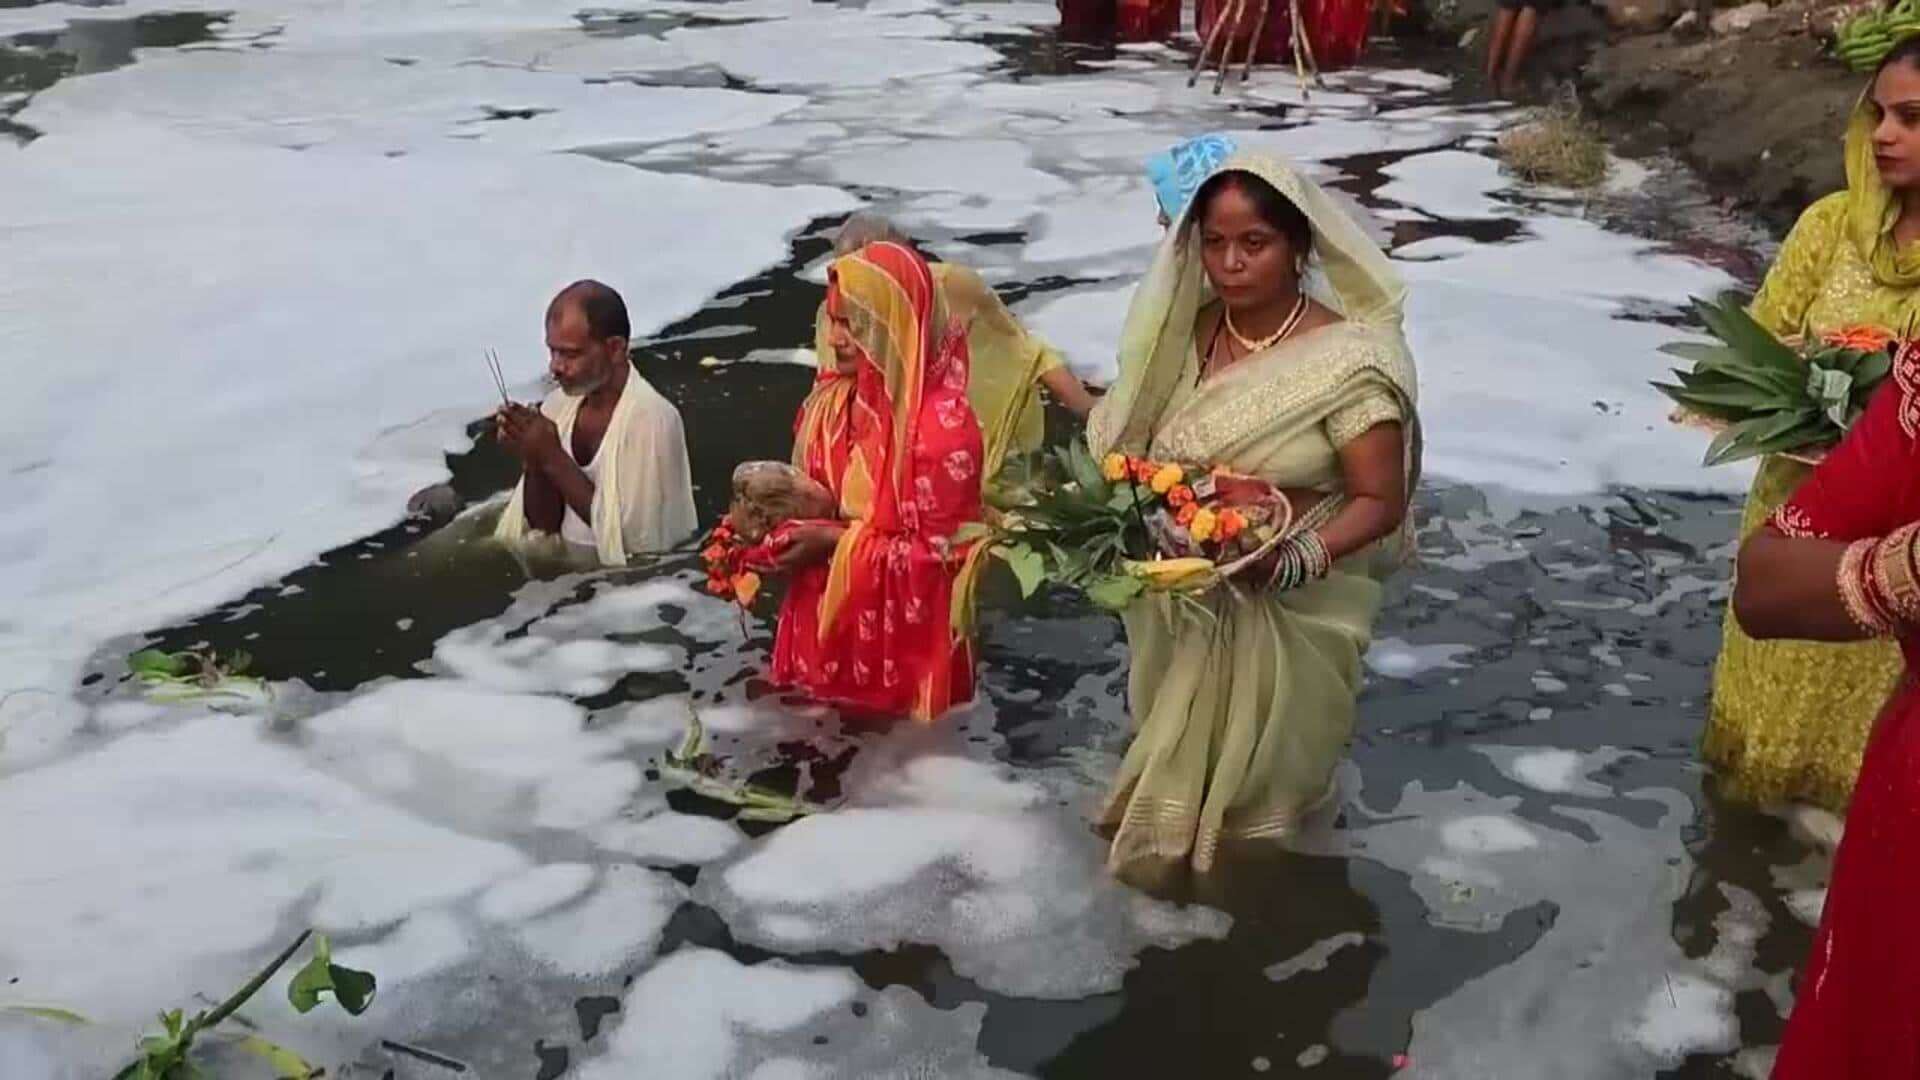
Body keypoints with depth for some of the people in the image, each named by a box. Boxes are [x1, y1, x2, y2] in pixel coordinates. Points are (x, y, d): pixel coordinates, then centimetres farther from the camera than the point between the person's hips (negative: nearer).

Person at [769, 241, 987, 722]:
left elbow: (942, 554, -20)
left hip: (901, 645, -7)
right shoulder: (837, 397, 1)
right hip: (828, 626, 7)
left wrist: (838, 546, -22)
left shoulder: (944, 427, -23)